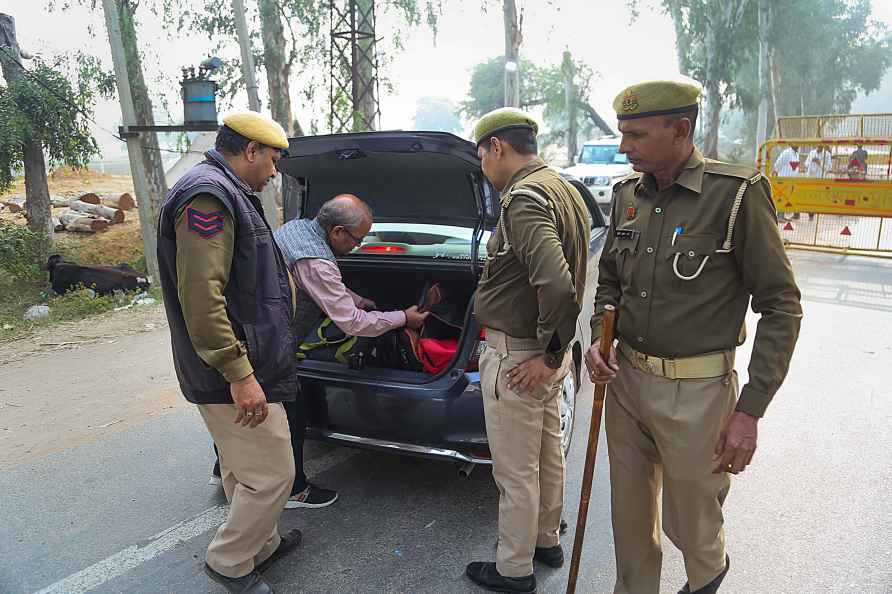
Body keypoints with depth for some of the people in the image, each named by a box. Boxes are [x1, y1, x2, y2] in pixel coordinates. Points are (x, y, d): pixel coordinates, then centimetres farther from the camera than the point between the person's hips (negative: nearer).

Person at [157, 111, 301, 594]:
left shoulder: (222, 193, 17)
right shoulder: (208, 196, -18)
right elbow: (200, 296, -25)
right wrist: (239, 374, -24)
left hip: (239, 372, 11)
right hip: (234, 376, -11)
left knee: (243, 472, 22)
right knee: (271, 476, 0)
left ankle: (261, 545, 38)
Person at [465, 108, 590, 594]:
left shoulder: (524, 197, -21)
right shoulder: (563, 190, 11)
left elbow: (556, 283, -34)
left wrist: (548, 353, -21)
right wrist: (555, 349, 18)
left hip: (518, 357, -10)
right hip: (549, 351, 10)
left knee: (516, 472, 6)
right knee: (548, 455, 23)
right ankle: (547, 541, 42)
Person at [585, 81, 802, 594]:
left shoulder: (737, 194, -14)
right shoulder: (628, 193, 4)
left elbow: (781, 306, -11)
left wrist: (750, 409, -14)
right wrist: (599, 337, -2)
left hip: (695, 393, -5)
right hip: (626, 379, 5)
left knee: (690, 522, 15)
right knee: (630, 514, 18)